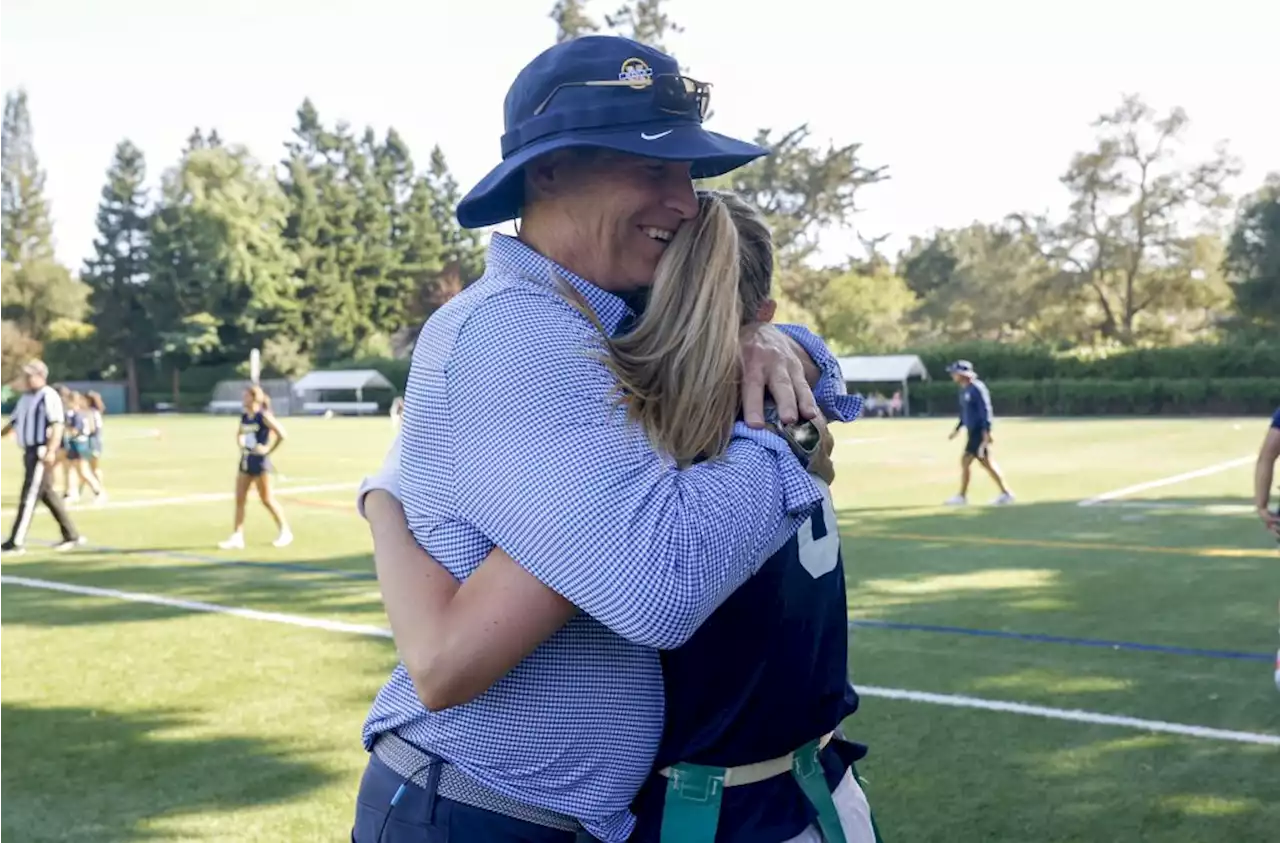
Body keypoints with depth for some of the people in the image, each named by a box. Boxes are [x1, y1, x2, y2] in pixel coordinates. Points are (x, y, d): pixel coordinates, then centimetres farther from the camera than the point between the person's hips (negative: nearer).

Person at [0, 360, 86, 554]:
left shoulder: (48, 396, -11)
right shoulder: (26, 398, 17)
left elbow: (57, 424, -20)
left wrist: (51, 451, -28)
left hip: (42, 452, -9)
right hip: (30, 451, 9)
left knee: (29, 497, -7)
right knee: (47, 495, 13)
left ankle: (16, 542, -5)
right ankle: (72, 535, 20)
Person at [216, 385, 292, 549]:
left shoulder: (263, 416, -13)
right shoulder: (244, 417, 8)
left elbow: (281, 434, -19)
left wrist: (269, 450, -13)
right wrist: (240, 443, 8)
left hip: (260, 462, -7)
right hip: (246, 461, 7)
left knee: (266, 499, 1)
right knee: (239, 500, 3)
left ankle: (285, 531, 16)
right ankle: (238, 537, 5)